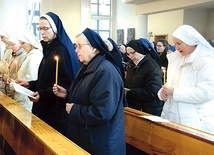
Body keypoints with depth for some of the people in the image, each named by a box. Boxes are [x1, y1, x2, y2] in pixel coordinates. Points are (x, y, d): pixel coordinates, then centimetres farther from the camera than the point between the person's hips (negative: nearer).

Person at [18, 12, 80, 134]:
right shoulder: (49, 48, 11)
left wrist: (42, 94, -26)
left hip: (57, 109, -9)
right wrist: (30, 84, 6)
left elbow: (67, 84, -20)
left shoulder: (62, 51, -16)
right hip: (45, 107, 9)